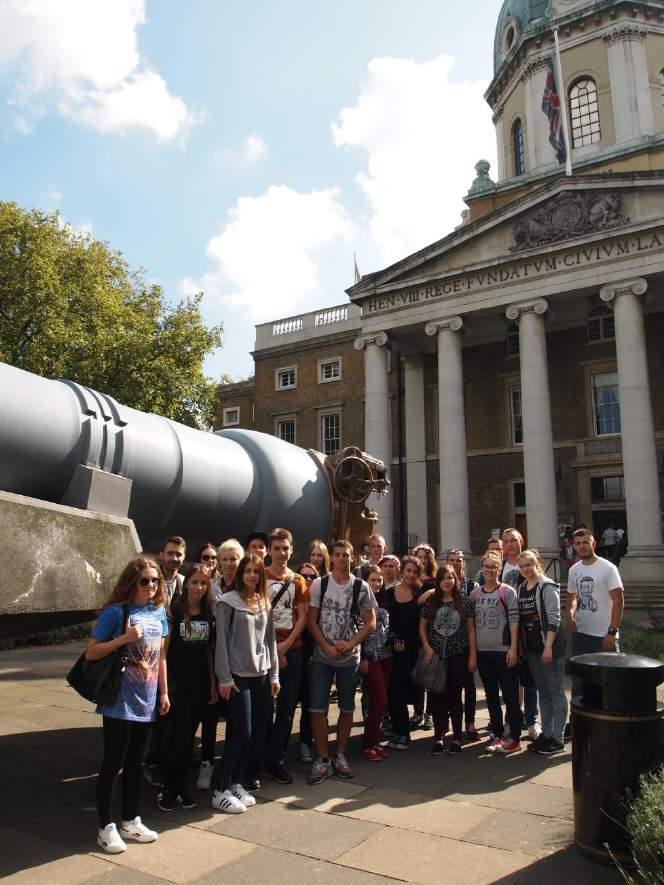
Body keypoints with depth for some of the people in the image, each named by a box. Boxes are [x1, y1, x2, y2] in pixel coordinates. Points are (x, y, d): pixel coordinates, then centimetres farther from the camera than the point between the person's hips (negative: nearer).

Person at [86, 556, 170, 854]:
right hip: (120, 702, -5)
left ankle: (130, 821, 30)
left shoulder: (159, 612, 4)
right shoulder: (115, 611, -13)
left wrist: (164, 692, 12)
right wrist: (124, 638, -24)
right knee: (112, 763, 5)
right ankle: (106, 827, 20)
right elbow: (91, 653, -11)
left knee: (135, 763, 16)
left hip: (146, 701, 5)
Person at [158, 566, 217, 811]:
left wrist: (213, 683, 8)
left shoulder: (209, 614, 7)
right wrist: (163, 683, -11)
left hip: (200, 682, 4)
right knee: (180, 734, -6)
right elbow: (164, 647, -7)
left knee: (189, 736, 9)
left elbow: (209, 651, 11)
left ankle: (180, 786, 21)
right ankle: (167, 788, 10)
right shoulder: (175, 611, -6)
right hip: (177, 679, -4)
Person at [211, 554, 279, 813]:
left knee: (257, 732, 4)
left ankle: (238, 782, 19)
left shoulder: (265, 603, 11)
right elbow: (221, 641, -8)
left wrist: (274, 675, 10)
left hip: (261, 675, 6)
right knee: (242, 733, -6)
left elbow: (270, 640, 13)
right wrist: (224, 678, -11)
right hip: (238, 676, -6)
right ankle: (220, 790, 6)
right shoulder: (228, 602, -6)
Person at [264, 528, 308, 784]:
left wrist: (287, 644, -8)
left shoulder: (298, 581, 9)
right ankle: (267, 758, 17)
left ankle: (275, 760, 17)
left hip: (292, 649, 3)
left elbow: (302, 616, 6)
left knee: (287, 706, 6)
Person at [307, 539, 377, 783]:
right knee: (317, 708, -2)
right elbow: (311, 620, -2)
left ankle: (340, 755, 26)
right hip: (322, 656, -1)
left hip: (350, 656, 1)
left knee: (347, 708, 10)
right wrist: (327, 647, -11)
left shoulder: (361, 587, -1)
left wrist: (351, 643, -12)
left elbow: (370, 623, 1)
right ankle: (322, 759, 11)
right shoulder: (320, 584, -3)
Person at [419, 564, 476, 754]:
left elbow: (471, 630, 3)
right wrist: (427, 647, -6)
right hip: (435, 655, 1)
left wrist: (473, 655, 0)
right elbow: (422, 627, 7)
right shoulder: (430, 602, 3)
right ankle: (439, 737, 15)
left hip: (458, 655, -1)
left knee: (455, 696, 5)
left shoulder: (463, 602, 1)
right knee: (437, 696, 4)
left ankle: (457, 737, 16)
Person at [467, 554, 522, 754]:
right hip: (482, 651, 5)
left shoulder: (507, 591, -4)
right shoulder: (475, 593, 8)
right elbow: (470, 622, 12)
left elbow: (514, 620, -8)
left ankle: (514, 738, 11)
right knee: (491, 696, 12)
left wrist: (513, 648, -14)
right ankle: (498, 735, 23)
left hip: (504, 651, -5)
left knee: (510, 696, 2)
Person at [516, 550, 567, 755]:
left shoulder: (547, 587, -10)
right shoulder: (520, 589, 11)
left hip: (550, 646, -7)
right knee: (542, 692, 14)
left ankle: (558, 738, 7)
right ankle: (546, 734, 23)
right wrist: (519, 647, 12)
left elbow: (554, 618, -15)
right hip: (531, 648, 7)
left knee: (556, 692, 1)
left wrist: (548, 646, -21)